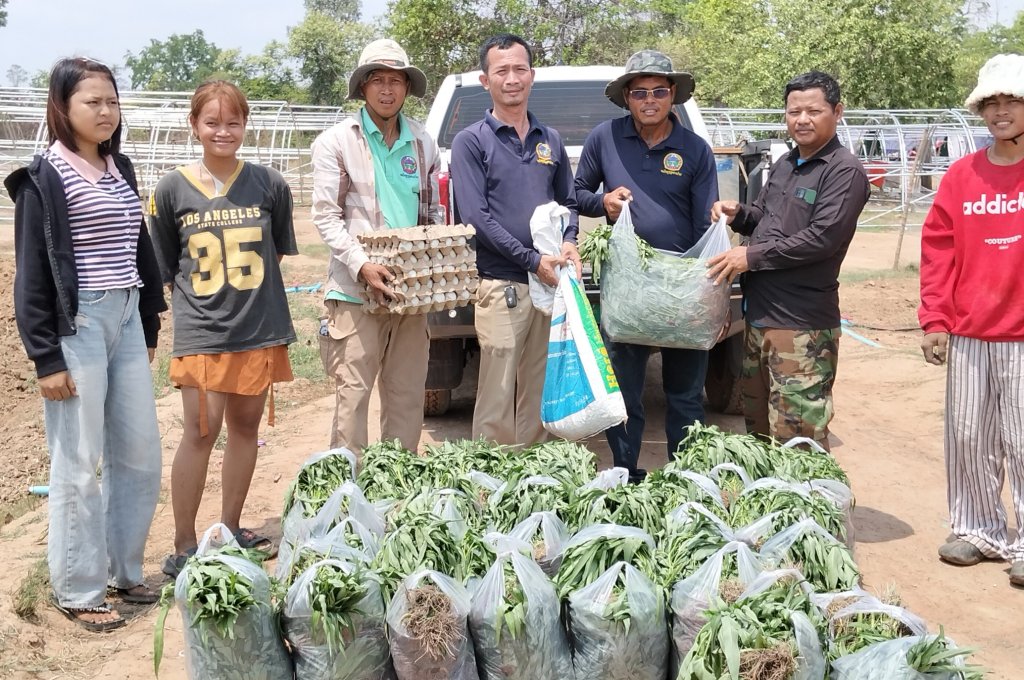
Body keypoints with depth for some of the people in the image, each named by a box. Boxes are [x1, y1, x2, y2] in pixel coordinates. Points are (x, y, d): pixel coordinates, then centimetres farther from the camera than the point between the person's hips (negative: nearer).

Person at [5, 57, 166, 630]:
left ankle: (123, 568, 26)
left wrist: (149, 327, 15)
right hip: (77, 324, -7)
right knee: (80, 464, 1)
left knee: (141, 453, 10)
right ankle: (79, 589, 14)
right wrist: (46, 358, -12)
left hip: (126, 320, 7)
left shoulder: (120, 169, 11)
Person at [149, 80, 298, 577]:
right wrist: (199, 296, 1)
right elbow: (164, 266, 7)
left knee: (245, 426, 11)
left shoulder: (269, 185, 1)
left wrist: (247, 289, 6)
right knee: (201, 430, -6)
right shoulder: (172, 189, -1)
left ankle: (231, 530, 26)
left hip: (259, 328, 2)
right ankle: (184, 546, 5)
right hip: (200, 331, -2)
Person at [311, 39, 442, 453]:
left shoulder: (423, 145, 13)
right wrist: (362, 266, -18)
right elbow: (326, 216, -5)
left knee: (407, 395, 9)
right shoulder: (336, 142, 0)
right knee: (353, 393, -3)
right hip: (356, 292, -4)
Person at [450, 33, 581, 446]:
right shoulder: (472, 141, -1)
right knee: (497, 396, -4)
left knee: (539, 393, 13)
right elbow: (475, 217, -10)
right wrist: (532, 260, -15)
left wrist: (569, 242, -1)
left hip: (549, 283, 5)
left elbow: (568, 201, 21)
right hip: (501, 284, -5)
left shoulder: (550, 140, 14)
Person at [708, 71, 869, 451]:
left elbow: (822, 238, -20)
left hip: (802, 327, -9)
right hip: (759, 316, 9)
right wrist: (738, 214, 3)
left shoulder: (844, 172, -11)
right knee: (757, 426, 19)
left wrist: (752, 256, -17)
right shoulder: (784, 165, 16)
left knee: (797, 441, -7)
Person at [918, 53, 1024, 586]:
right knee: (967, 437, 9)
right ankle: (978, 530, 24)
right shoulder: (962, 175, 7)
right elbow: (938, 249, 7)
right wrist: (934, 320, 2)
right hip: (967, 335, 3)